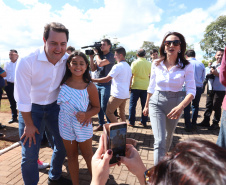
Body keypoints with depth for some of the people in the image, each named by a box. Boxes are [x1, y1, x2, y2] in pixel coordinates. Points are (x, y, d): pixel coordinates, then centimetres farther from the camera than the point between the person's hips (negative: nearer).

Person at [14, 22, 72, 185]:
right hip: (31, 109, -4)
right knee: (30, 154, 1)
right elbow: (22, 98, -19)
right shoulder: (27, 62, -25)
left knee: (62, 145, 15)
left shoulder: (67, 59, -12)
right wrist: (29, 124, -11)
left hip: (54, 106, 5)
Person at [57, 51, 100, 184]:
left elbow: (96, 107, -7)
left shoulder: (90, 87, -15)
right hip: (66, 125, 3)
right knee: (71, 156, 18)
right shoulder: (63, 82, -8)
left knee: (88, 155, 14)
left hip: (83, 126, -3)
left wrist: (86, 115, -23)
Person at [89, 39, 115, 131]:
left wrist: (96, 53, -5)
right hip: (97, 84, 7)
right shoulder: (99, 55, 14)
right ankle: (101, 124, 21)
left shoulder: (110, 56, -6)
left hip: (105, 85, -7)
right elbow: (93, 69, 10)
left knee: (104, 106, -6)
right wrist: (91, 57, 1)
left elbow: (100, 63, -21)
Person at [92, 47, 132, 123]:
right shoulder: (128, 66, 13)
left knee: (109, 112, -1)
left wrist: (93, 80, -10)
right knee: (122, 112, 16)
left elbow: (107, 79, -17)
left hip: (117, 94, -9)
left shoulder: (117, 66, -14)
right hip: (125, 94, 9)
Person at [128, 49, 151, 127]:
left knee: (132, 104, 6)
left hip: (136, 86, -3)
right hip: (145, 87, 3)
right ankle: (144, 122, 16)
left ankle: (131, 122, 9)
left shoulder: (134, 63, -6)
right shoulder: (149, 64, 2)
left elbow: (131, 75, -8)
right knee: (144, 105, 10)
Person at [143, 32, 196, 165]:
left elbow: (191, 91, -13)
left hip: (175, 104, 1)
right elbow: (151, 87, 5)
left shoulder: (187, 66, -10)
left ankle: (163, 158, 52)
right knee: (159, 141, -11)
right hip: (157, 102, -1)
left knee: (168, 137, 23)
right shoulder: (156, 64, -5)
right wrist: (146, 105, 12)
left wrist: (181, 107, -31)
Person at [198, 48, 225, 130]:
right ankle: (206, 121, 19)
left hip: (220, 90, -6)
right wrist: (210, 73, 1)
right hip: (210, 89, 6)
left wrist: (216, 73, -22)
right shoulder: (213, 64, 14)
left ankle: (215, 123, 12)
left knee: (216, 107, 0)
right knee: (208, 105, 9)